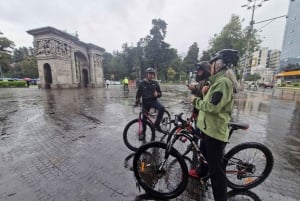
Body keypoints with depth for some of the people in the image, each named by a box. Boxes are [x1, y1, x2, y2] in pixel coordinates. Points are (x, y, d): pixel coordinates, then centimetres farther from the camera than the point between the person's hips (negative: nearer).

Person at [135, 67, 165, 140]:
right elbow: (138, 93, 4)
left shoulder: (155, 83, 1)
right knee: (144, 118, 8)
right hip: (145, 102, 0)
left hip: (154, 101, 0)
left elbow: (160, 93, 4)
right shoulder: (142, 83, -2)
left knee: (162, 108, -29)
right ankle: (143, 132, 30)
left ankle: (156, 124, -10)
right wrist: (137, 101, -6)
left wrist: (157, 94, -18)